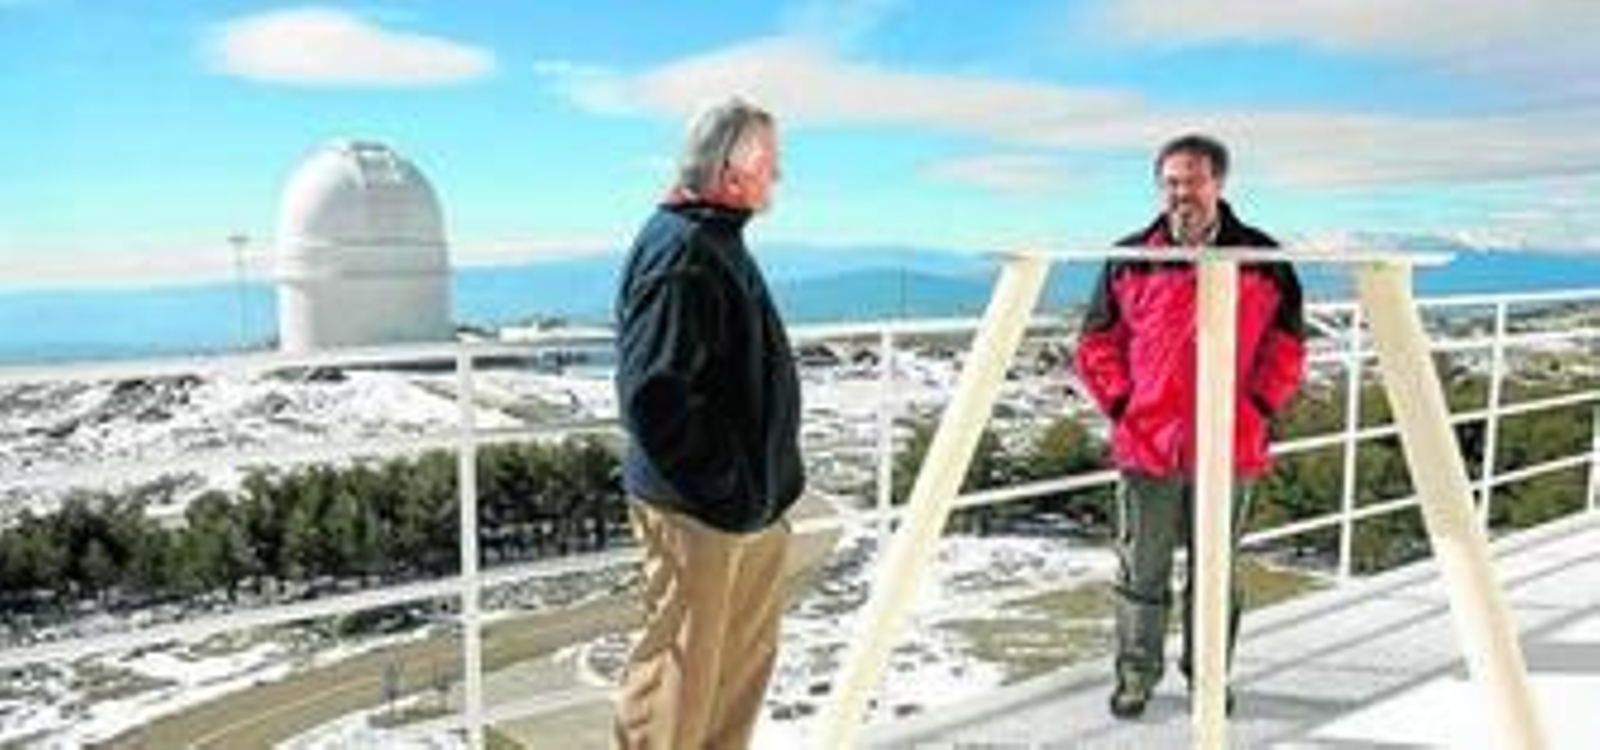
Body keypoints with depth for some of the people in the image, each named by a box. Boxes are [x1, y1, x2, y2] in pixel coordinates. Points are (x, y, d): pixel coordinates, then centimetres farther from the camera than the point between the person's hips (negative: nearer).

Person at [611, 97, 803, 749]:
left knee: (747, 657, 20)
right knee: (681, 669, 3)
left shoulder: (719, 241, 14)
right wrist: (722, 483, -21)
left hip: (751, 503, 10)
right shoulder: (680, 253, -20)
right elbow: (653, 395, -27)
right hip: (698, 510, -10)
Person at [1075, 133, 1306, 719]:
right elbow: (1097, 344, 8)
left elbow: (1287, 345, 8)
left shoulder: (1262, 260, 2)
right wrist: (1121, 405, -1)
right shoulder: (1130, 260, 1)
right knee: (1142, 570, 7)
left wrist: (1257, 407, -1)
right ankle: (1137, 674, 24)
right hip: (1147, 445, 0)